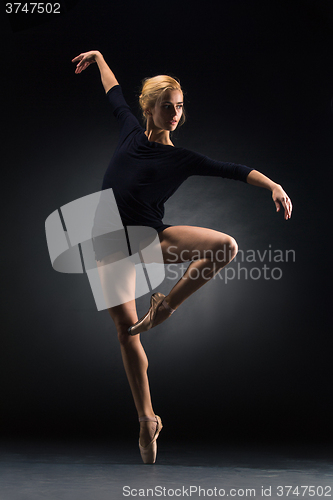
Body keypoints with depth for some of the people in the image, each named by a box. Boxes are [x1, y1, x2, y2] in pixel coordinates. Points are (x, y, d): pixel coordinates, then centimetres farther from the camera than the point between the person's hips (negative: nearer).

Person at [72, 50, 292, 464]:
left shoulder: (183, 159, 4)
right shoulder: (131, 131, 9)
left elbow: (235, 170, -3)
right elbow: (113, 92, 25)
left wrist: (273, 185, -17)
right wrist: (97, 56, 38)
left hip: (152, 237, 0)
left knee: (227, 246, -24)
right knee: (125, 330, -5)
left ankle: (166, 305, -8)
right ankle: (146, 420, 5)